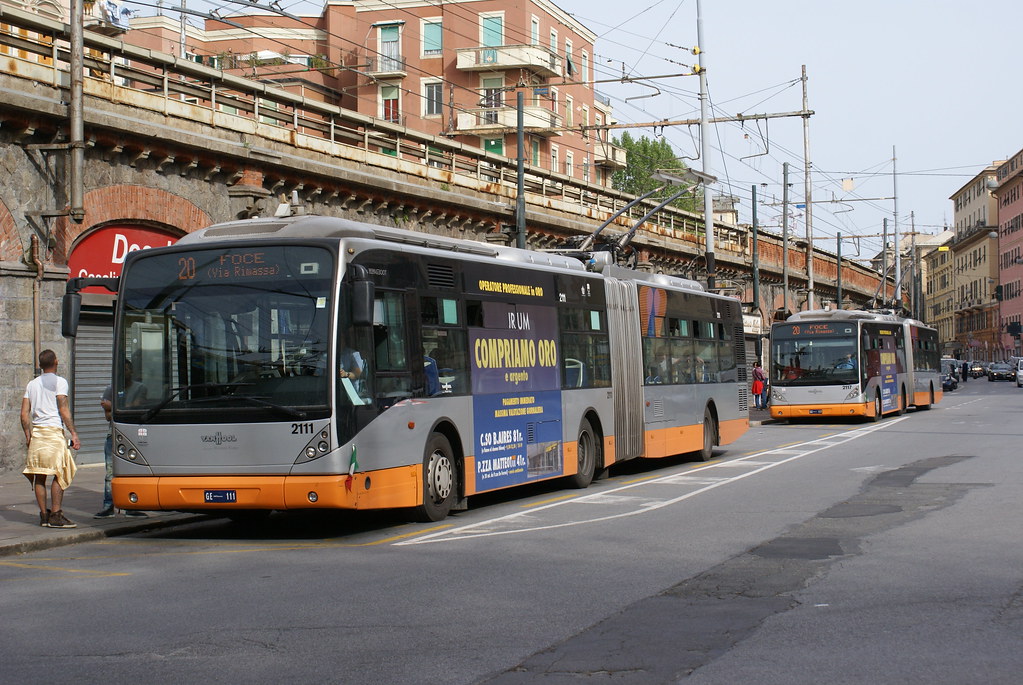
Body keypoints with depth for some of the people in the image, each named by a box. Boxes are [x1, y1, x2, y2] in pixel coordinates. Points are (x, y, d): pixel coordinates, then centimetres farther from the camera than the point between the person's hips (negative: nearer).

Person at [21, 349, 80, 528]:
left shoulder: (32, 384, 16)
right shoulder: (59, 382, -1)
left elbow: (24, 414, 10)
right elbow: (64, 410, -9)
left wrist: (28, 435, 15)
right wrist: (74, 434, -8)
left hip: (36, 432, 6)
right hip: (54, 432, -6)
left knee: (39, 476, 8)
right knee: (59, 475, -5)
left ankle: (44, 515, 12)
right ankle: (55, 515, -11)